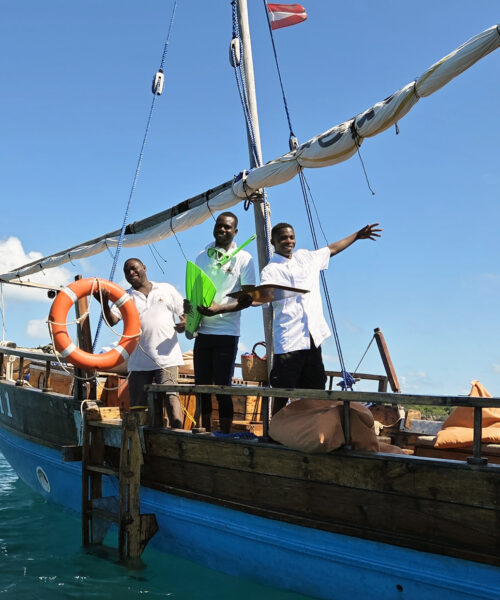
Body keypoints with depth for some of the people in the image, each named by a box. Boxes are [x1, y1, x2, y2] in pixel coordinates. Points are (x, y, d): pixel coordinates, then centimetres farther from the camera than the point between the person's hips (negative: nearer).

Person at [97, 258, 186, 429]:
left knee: (170, 395, -15)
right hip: (139, 361, 2)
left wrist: (184, 323, -10)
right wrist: (104, 303, -19)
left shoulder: (166, 289, 12)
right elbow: (112, 320, -1)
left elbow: (185, 312, 12)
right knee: (137, 404, 5)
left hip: (166, 356, -2)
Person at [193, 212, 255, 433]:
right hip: (202, 330, 5)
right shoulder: (203, 256, 12)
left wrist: (220, 308, -21)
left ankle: (225, 434, 8)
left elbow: (248, 298, -7)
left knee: (222, 387, -2)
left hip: (226, 332, -5)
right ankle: (205, 432, 20)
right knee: (201, 385, 9)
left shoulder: (243, 258, -2)